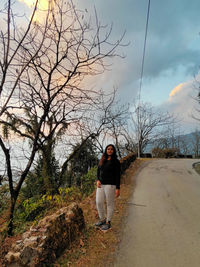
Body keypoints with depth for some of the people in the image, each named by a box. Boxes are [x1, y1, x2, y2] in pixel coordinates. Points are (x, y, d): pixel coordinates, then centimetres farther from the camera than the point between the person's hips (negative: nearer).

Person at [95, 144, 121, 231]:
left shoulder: (116, 162, -6)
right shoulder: (102, 160, 9)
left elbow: (117, 176, -8)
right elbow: (98, 171, 13)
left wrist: (118, 188, -11)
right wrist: (98, 180, -4)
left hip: (110, 185, -5)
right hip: (101, 184, 5)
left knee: (110, 203, 7)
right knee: (99, 202, 7)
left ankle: (108, 222, 24)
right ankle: (102, 219, 29)